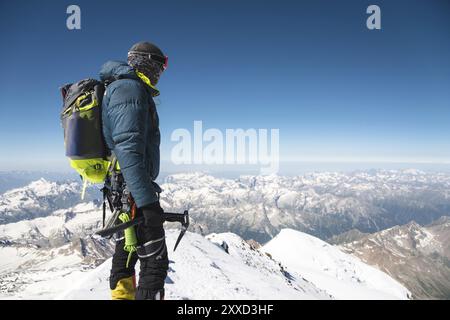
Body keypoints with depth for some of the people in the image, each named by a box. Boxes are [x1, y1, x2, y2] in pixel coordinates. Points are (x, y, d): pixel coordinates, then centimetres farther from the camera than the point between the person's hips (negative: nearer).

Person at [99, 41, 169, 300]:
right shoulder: (130, 88, -13)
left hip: (121, 188, 11)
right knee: (155, 261, -7)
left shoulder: (122, 89, 19)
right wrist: (148, 201, -30)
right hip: (133, 189, -11)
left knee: (127, 249, 21)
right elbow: (128, 147, -26)